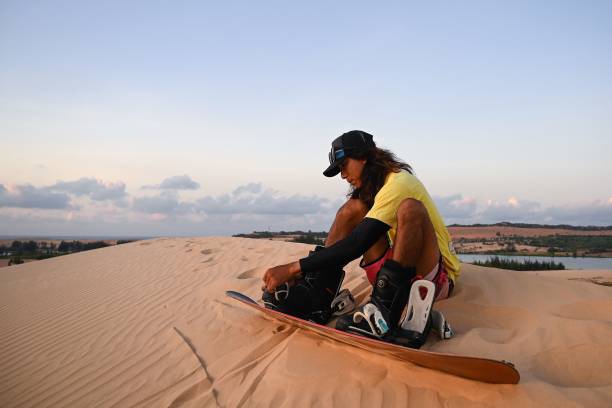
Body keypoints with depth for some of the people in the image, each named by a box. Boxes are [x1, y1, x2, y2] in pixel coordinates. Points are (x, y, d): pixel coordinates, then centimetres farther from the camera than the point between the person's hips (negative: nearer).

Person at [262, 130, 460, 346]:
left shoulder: (399, 183, -19)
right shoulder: (374, 185, 11)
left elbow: (357, 244, -27)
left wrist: (294, 268, -27)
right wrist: (300, 271, -2)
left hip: (437, 277, -8)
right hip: (397, 271, 8)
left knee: (410, 208, -33)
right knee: (353, 208, -3)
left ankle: (386, 312, -34)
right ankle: (316, 296, -14)